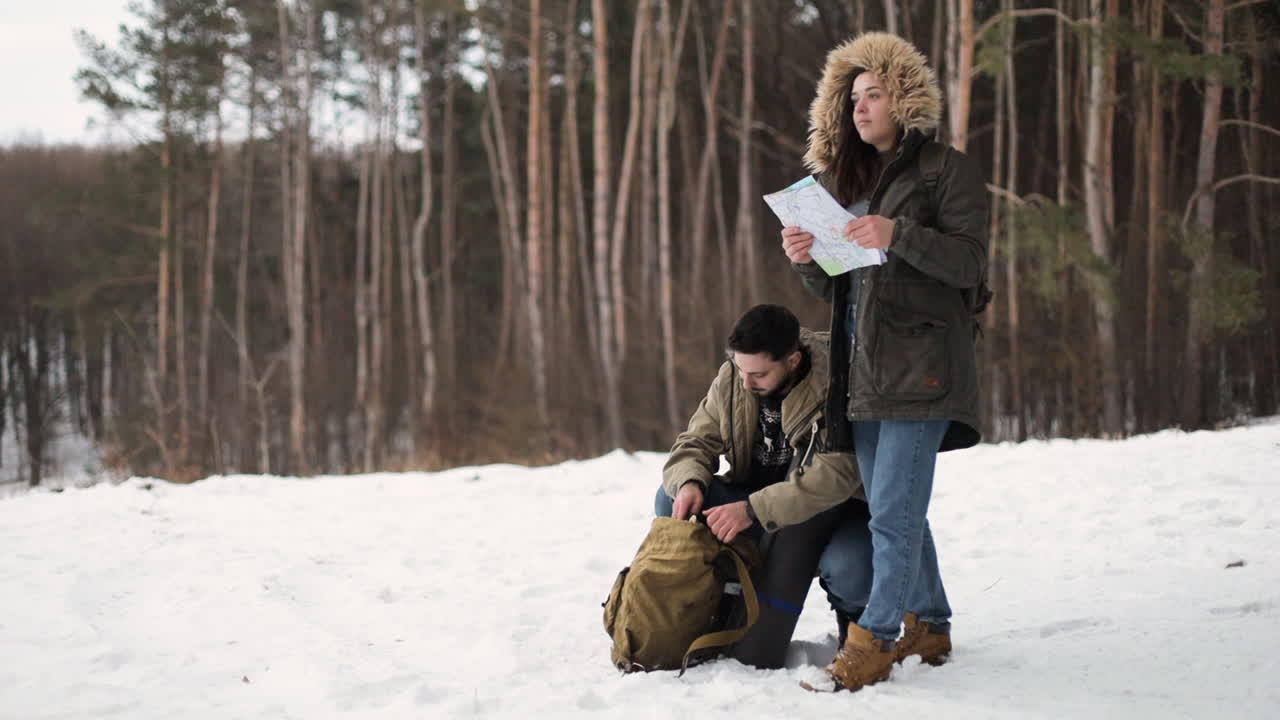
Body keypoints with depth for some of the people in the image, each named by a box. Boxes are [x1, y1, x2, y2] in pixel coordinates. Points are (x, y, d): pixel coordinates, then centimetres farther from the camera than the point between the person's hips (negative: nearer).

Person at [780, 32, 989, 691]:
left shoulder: (947, 169, 1)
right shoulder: (846, 180, 20)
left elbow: (971, 264, -10)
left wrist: (898, 236, -22)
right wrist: (806, 259, -1)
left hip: (919, 367, -7)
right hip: (861, 366, 7)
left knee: (893, 512, -11)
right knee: (899, 511, 10)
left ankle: (874, 639, -10)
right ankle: (929, 625, 20)